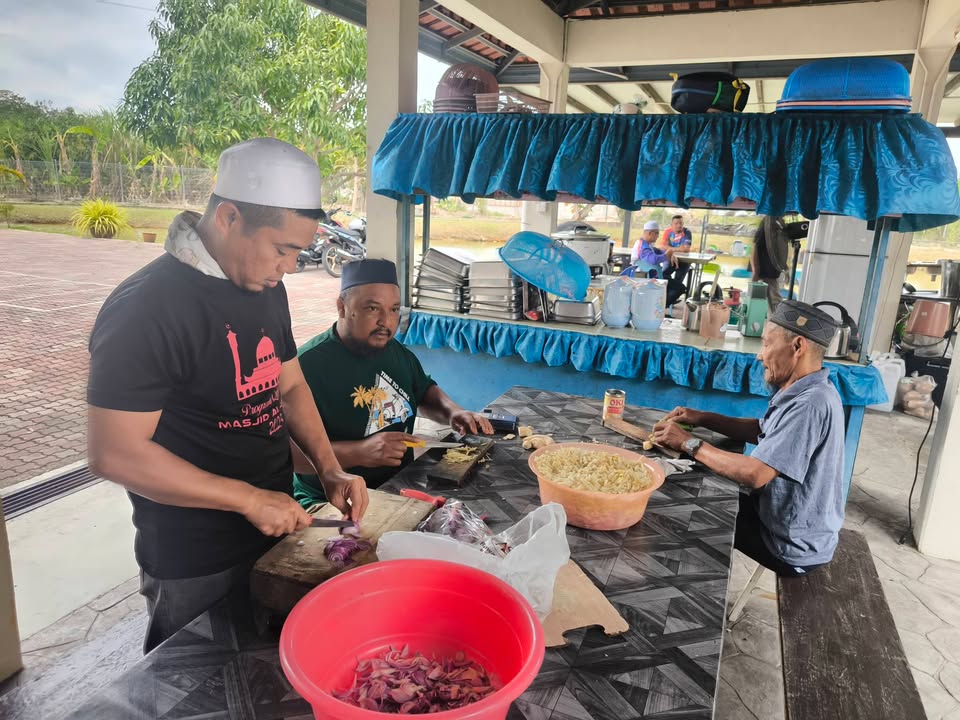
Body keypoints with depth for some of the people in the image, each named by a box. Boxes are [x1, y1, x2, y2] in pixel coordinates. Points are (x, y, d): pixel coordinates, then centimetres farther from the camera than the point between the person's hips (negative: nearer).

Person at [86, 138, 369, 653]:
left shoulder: (265, 287, 1)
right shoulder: (144, 308, -23)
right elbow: (114, 453, -23)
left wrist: (330, 470, -2)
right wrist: (249, 498, -22)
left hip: (275, 529, 7)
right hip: (194, 567, -7)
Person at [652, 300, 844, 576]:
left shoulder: (811, 404, -30)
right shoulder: (805, 391, 1)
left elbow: (754, 474, -34)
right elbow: (764, 431, 14)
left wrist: (689, 443, -22)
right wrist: (703, 418, 1)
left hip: (794, 546, -8)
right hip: (789, 521, 8)